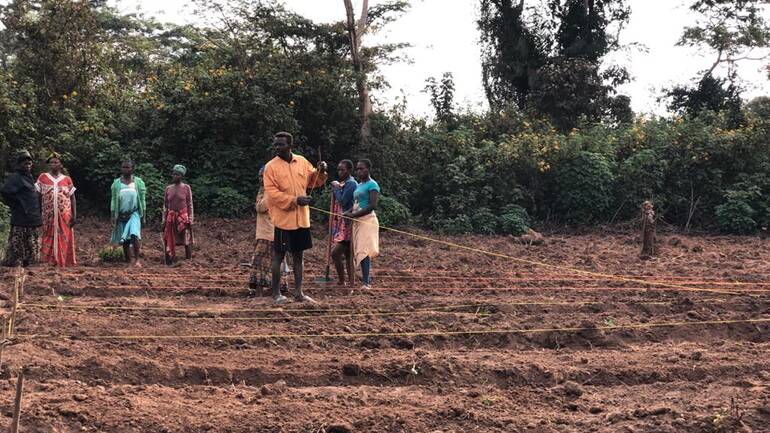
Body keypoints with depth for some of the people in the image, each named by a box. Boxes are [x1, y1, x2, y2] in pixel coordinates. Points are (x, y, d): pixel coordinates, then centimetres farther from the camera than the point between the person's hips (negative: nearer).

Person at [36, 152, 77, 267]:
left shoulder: (67, 179, 6)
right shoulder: (43, 177, 5)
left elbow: (72, 198, 7)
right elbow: (37, 196, 5)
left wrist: (74, 215, -2)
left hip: (64, 215, 0)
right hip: (48, 215, 0)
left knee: (65, 239, -1)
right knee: (49, 239, 1)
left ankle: (64, 262, 5)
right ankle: (50, 262, 5)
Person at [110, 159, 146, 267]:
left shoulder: (138, 182, 2)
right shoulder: (116, 183, 6)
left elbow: (142, 200, 4)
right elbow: (114, 200, 7)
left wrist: (143, 215, 1)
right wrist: (113, 216, 1)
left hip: (134, 213, -2)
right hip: (121, 214, 2)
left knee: (134, 234, -22)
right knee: (124, 239, 3)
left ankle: (137, 259, -18)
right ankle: (128, 260, 12)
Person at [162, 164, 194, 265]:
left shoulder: (186, 188, -1)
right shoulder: (168, 188, 7)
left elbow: (190, 204, -1)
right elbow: (165, 205, 10)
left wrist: (190, 219, -7)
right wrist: (163, 220, 6)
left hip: (183, 216, -3)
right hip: (171, 217, 3)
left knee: (187, 240, -1)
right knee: (169, 241, 3)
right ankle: (169, 262, 10)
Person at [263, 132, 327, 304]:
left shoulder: (302, 162, 5)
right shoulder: (271, 167, -9)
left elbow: (312, 180, 16)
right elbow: (272, 193, -14)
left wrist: (320, 171, -5)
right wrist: (294, 200, -22)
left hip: (301, 218, 5)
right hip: (283, 218, -5)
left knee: (298, 255, 11)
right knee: (279, 256, 2)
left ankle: (298, 293, 17)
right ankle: (276, 293, 10)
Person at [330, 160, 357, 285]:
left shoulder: (351, 184, -13)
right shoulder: (343, 183, 16)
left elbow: (343, 201, -19)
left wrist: (336, 188, -9)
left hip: (347, 224, -10)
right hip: (341, 223, 10)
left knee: (335, 253, -12)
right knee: (348, 255, 10)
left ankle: (342, 281, -6)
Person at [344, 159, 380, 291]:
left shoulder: (372, 185, -9)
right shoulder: (359, 185, 17)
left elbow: (372, 205, -18)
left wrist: (354, 215, -18)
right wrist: (349, 212, 1)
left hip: (367, 219, -9)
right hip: (358, 221, 9)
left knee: (364, 250, -14)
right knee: (361, 251, 9)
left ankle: (366, 282, -17)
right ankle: (368, 278, 14)